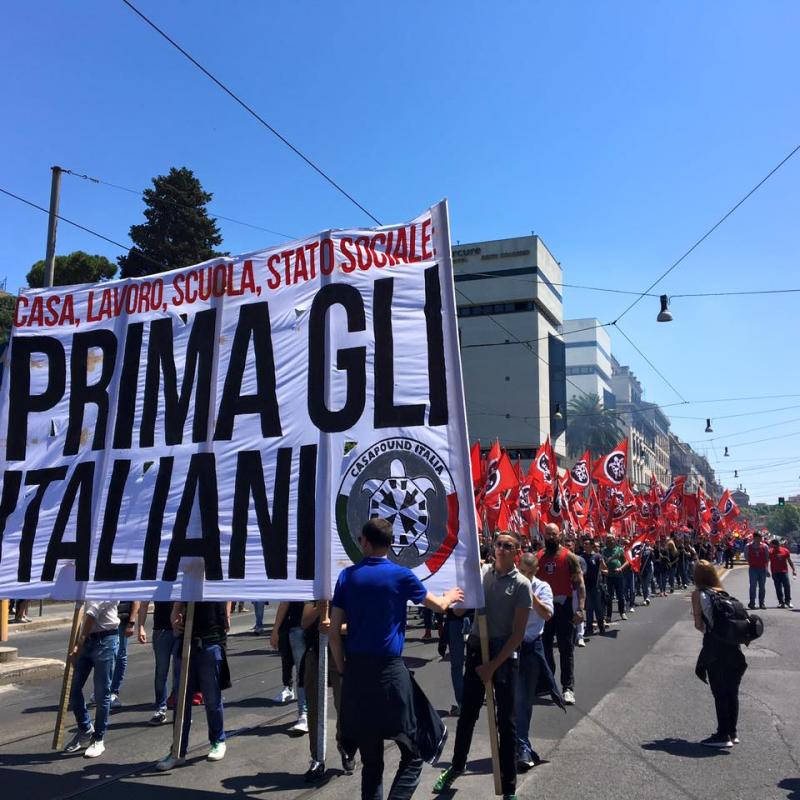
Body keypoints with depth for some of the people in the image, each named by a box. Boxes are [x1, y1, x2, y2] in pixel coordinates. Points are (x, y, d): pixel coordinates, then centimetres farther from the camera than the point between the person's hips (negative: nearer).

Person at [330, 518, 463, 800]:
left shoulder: (347, 576, 4)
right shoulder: (400, 575, -4)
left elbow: (334, 632, 3)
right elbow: (438, 606, 12)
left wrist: (343, 670, 14)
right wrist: (451, 596, 33)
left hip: (355, 671, 4)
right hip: (389, 671, -4)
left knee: (370, 760, 13)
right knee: (412, 755, 5)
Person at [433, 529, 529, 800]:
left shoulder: (521, 585, -10)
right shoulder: (482, 572, 1)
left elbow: (518, 635, -11)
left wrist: (493, 665, -13)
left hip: (505, 656, -3)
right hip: (477, 651, 4)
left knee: (506, 722, 5)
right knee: (467, 715, 16)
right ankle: (456, 766, 38)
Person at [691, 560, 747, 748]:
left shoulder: (698, 594, -2)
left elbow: (699, 623, -5)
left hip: (715, 645, -6)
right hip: (733, 644, 6)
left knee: (720, 693, 1)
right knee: (732, 691, 13)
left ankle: (723, 735, 6)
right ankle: (732, 732, 23)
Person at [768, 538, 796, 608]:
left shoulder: (785, 551, 4)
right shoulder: (770, 552, 0)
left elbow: (789, 561, 12)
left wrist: (793, 570, 10)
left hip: (784, 571, 0)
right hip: (775, 572, 0)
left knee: (787, 587, -5)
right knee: (778, 588, 2)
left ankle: (788, 601, 7)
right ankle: (781, 602, 8)